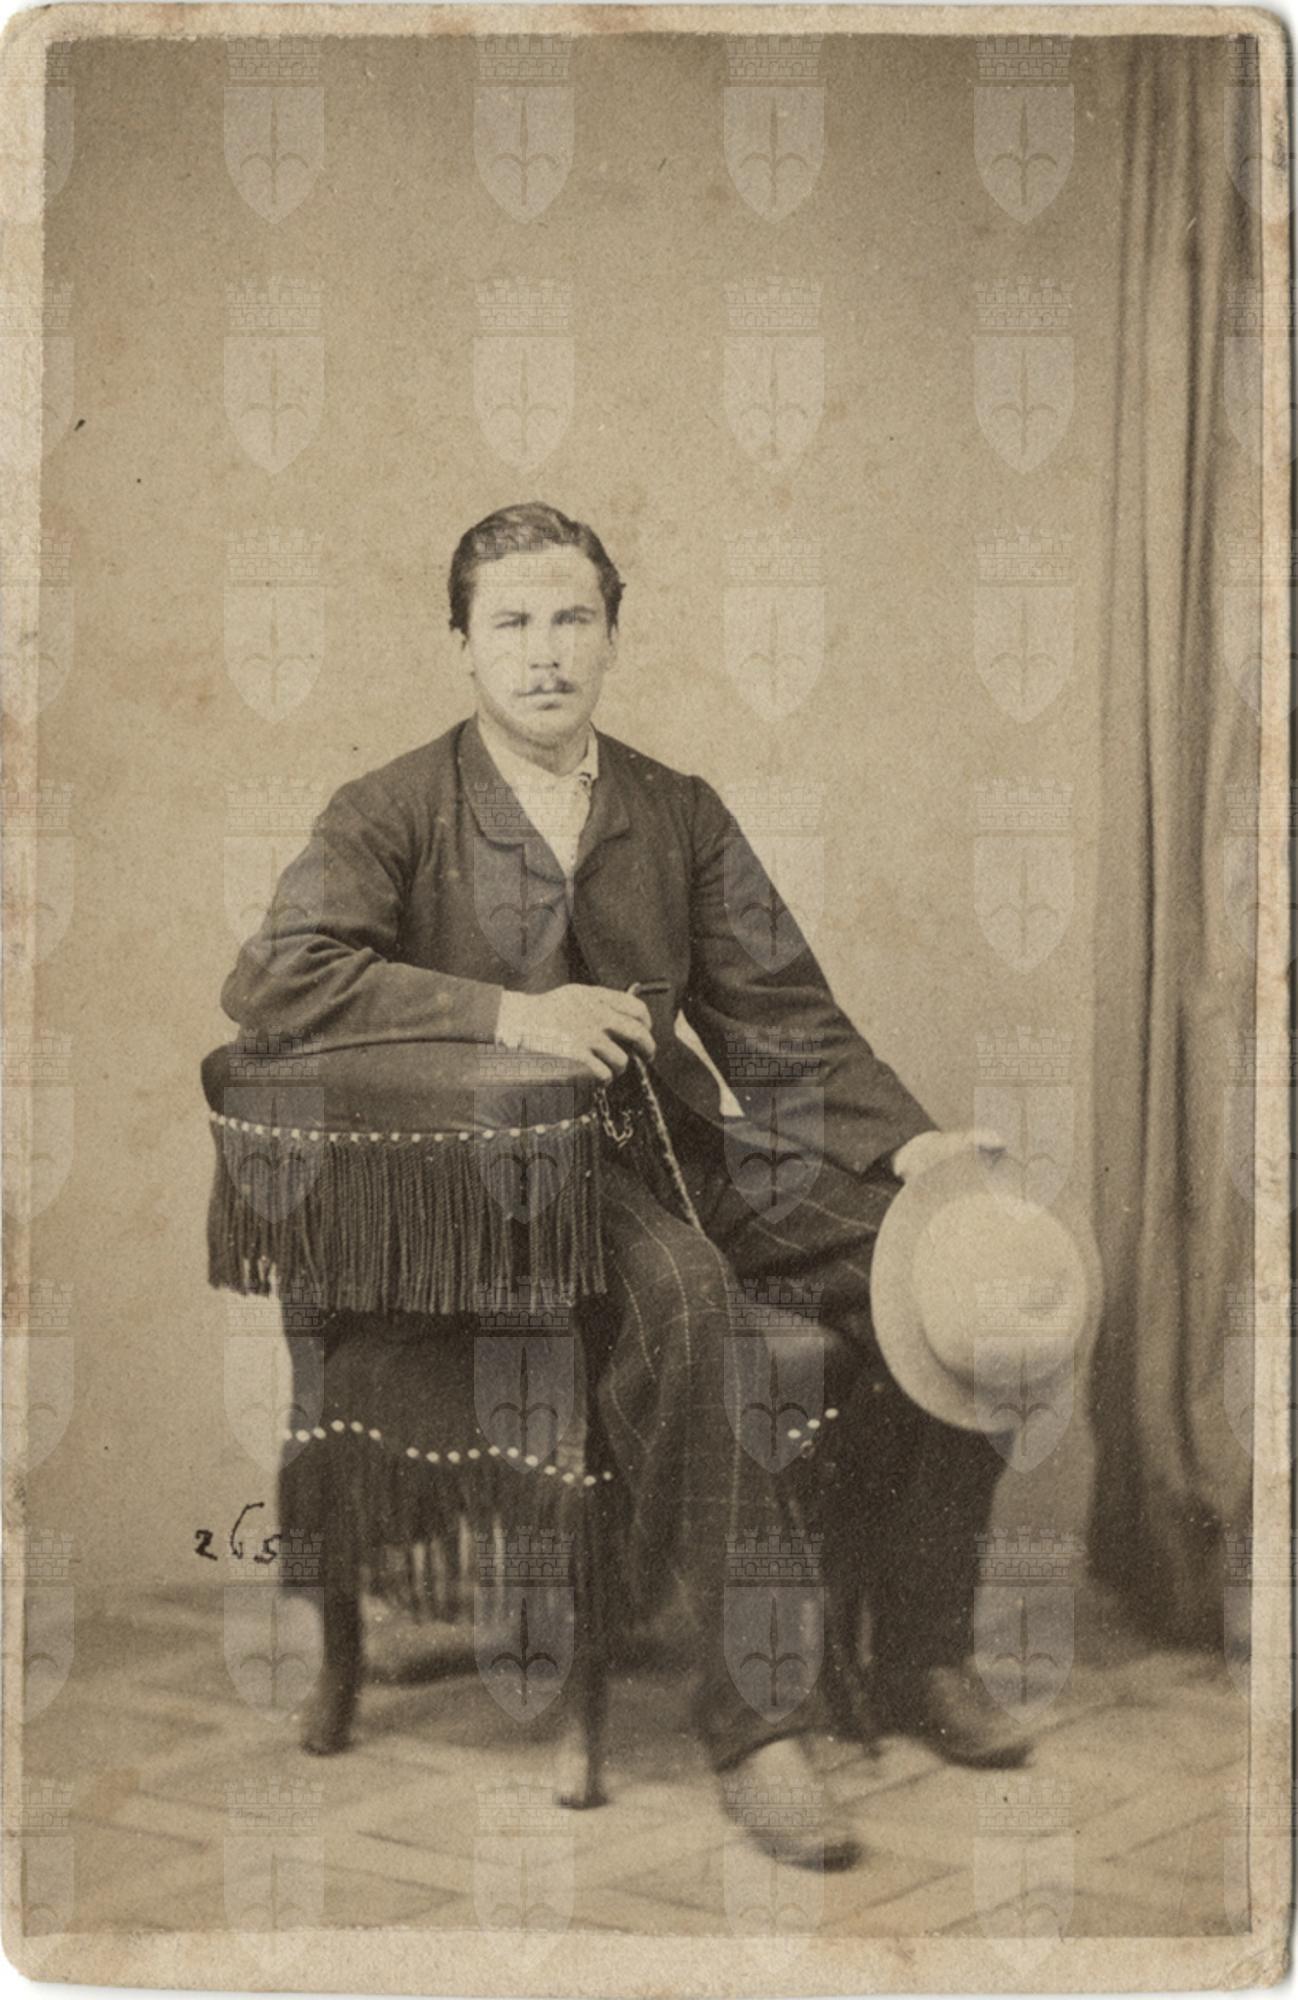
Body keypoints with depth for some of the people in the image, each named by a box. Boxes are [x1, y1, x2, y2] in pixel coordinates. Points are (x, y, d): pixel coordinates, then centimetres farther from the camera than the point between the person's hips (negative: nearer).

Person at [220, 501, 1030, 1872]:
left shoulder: (680, 815, 15)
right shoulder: (398, 812, 1)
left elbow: (782, 1018, 13)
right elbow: (270, 982, -13)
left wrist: (909, 1143, -4)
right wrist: (505, 1013, -20)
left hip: (673, 1141, 5)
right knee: (682, 1292, -36)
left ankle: (922, 1658, -1)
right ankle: (749, 1710, -30)